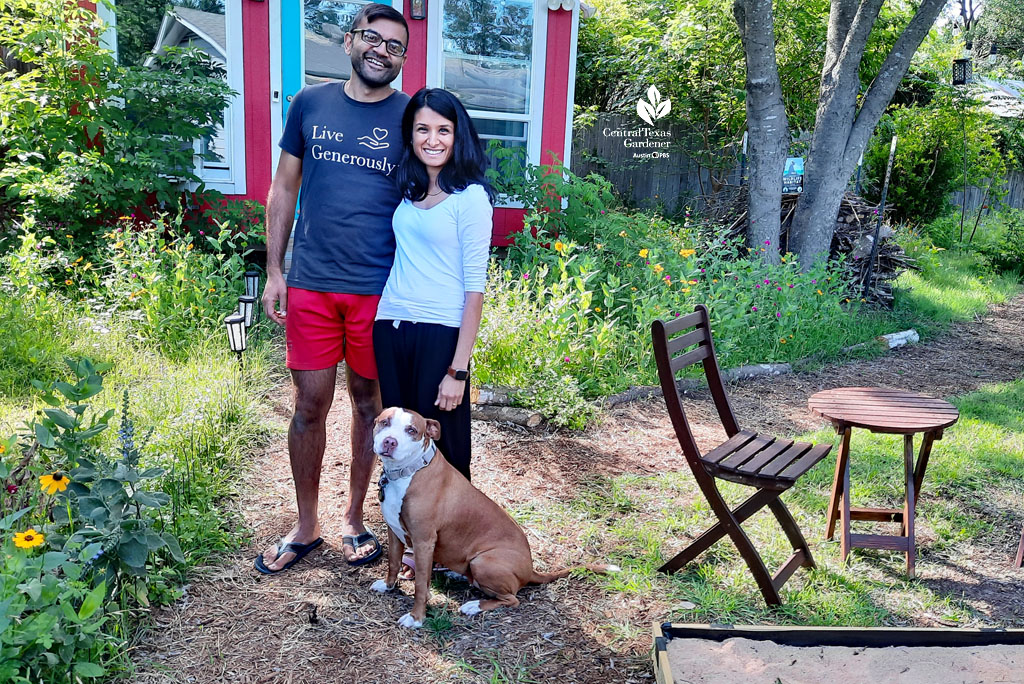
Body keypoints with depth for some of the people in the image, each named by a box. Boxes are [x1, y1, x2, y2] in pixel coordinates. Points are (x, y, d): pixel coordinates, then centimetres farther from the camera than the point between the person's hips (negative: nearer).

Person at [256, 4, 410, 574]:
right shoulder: (310, 104, 7)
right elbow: (285, 188, 11)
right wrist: (274, 271, 6)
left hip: (379, 289, -1)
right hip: (310, 284, 1)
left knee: (369, 403, 10)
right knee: (310, 404, 6)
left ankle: (355, 520, 28)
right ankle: (306, 527, 25)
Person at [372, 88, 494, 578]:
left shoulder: (470, 196, -7)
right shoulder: (407, 190, 11)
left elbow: (474, 286, -11)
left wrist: (458, 370, -14)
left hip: (439, 332, -6)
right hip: (390, 328, 6)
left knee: (440, 446, 5)